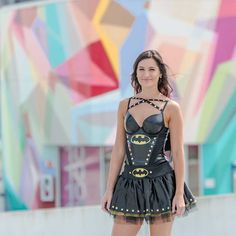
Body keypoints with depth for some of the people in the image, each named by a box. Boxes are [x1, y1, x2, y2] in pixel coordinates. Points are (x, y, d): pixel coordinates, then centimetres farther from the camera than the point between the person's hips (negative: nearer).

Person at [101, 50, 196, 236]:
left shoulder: (171, 108, -1)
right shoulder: (125, 105, 9)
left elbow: (178, 152, -2)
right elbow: (119, 150, 10)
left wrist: (179, 193, -7)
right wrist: (109, 189, 7)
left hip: (160, 183, -3)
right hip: (130, 184, 4)